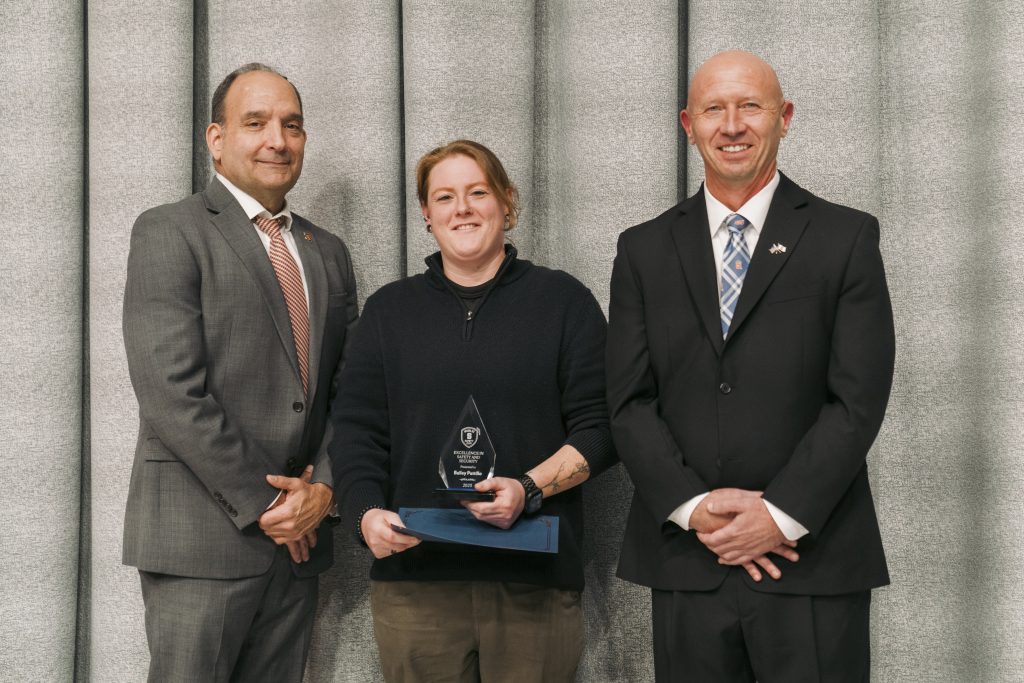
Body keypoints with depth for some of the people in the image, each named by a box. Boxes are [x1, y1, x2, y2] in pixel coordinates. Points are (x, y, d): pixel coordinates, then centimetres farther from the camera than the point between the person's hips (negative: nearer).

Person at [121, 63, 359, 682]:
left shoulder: (328, 252, 16)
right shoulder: (169, 232, -4)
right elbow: (172, 393, -13)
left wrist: (322, 487, -3)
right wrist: (266, 502, -12)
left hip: (297, 538, 6)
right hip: (202, 538, -5)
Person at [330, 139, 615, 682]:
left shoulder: (564, 301, 7)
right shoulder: (389, 309, 13)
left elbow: (597, 428, 2)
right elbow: (356, 429, 8)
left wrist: (530, 488, -14)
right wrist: (366, 512, -10)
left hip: (533, 580, -1)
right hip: (414, 573, 2)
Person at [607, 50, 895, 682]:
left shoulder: (846, 238, 2)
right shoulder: (644, 250, 8)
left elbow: (858, 399, -5)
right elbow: (630, 402, 3)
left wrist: (782, 517, -12)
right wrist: (694, 507, -10)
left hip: (813, 559, -2)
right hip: (685, 560, 2)